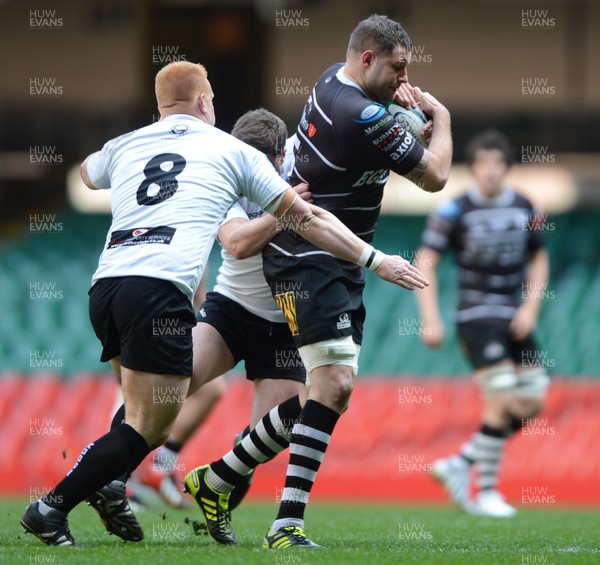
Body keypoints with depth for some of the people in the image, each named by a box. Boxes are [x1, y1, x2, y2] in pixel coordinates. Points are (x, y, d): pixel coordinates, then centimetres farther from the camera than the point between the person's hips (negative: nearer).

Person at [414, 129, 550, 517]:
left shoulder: (524, 208, 6)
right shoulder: (455, 212, -8)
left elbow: (539, 259, 17)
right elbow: (425, 262, -6)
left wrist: (531, 307, 3)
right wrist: (431, 320, -13)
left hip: (514, 320, 6)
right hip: (478, 318, -6)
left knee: (533, 404, 2)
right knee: (504, 401, -15)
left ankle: (459, 465, 13)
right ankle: (486, 491, -4)